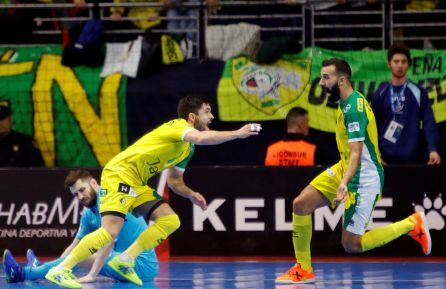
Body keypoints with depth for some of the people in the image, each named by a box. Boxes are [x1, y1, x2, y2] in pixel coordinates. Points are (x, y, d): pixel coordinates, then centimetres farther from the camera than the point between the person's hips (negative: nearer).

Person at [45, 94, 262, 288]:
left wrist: (190, 194, 6)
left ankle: (123, 262, 1)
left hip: (137, 184, 9)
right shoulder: (177, 125, -12)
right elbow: (201, 138, -34)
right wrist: (237, 134, -27)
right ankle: (60, 271, -16)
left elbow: (174, 180, 26)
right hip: (119, 174, -9)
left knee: (170, 220, -1)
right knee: (110, 232, -22)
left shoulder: (187, 148, 16)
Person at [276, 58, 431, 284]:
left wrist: (344, 183, -45)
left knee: (351, 246, -4)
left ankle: (411, 224, 10)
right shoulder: (347, 102, 5)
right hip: (343, 169, 9)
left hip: (364, 180, -9)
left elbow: (356, 154, -31)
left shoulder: (354, 109, -24)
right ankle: (303, 269, 7)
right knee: (301, 204, -4)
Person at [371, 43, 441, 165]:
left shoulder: (418, 93, 3)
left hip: (411, 158, -1)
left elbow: (429, 123, -4)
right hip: (386, 157, 1)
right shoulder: (381, 93, 7)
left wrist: (433, 149, -18)